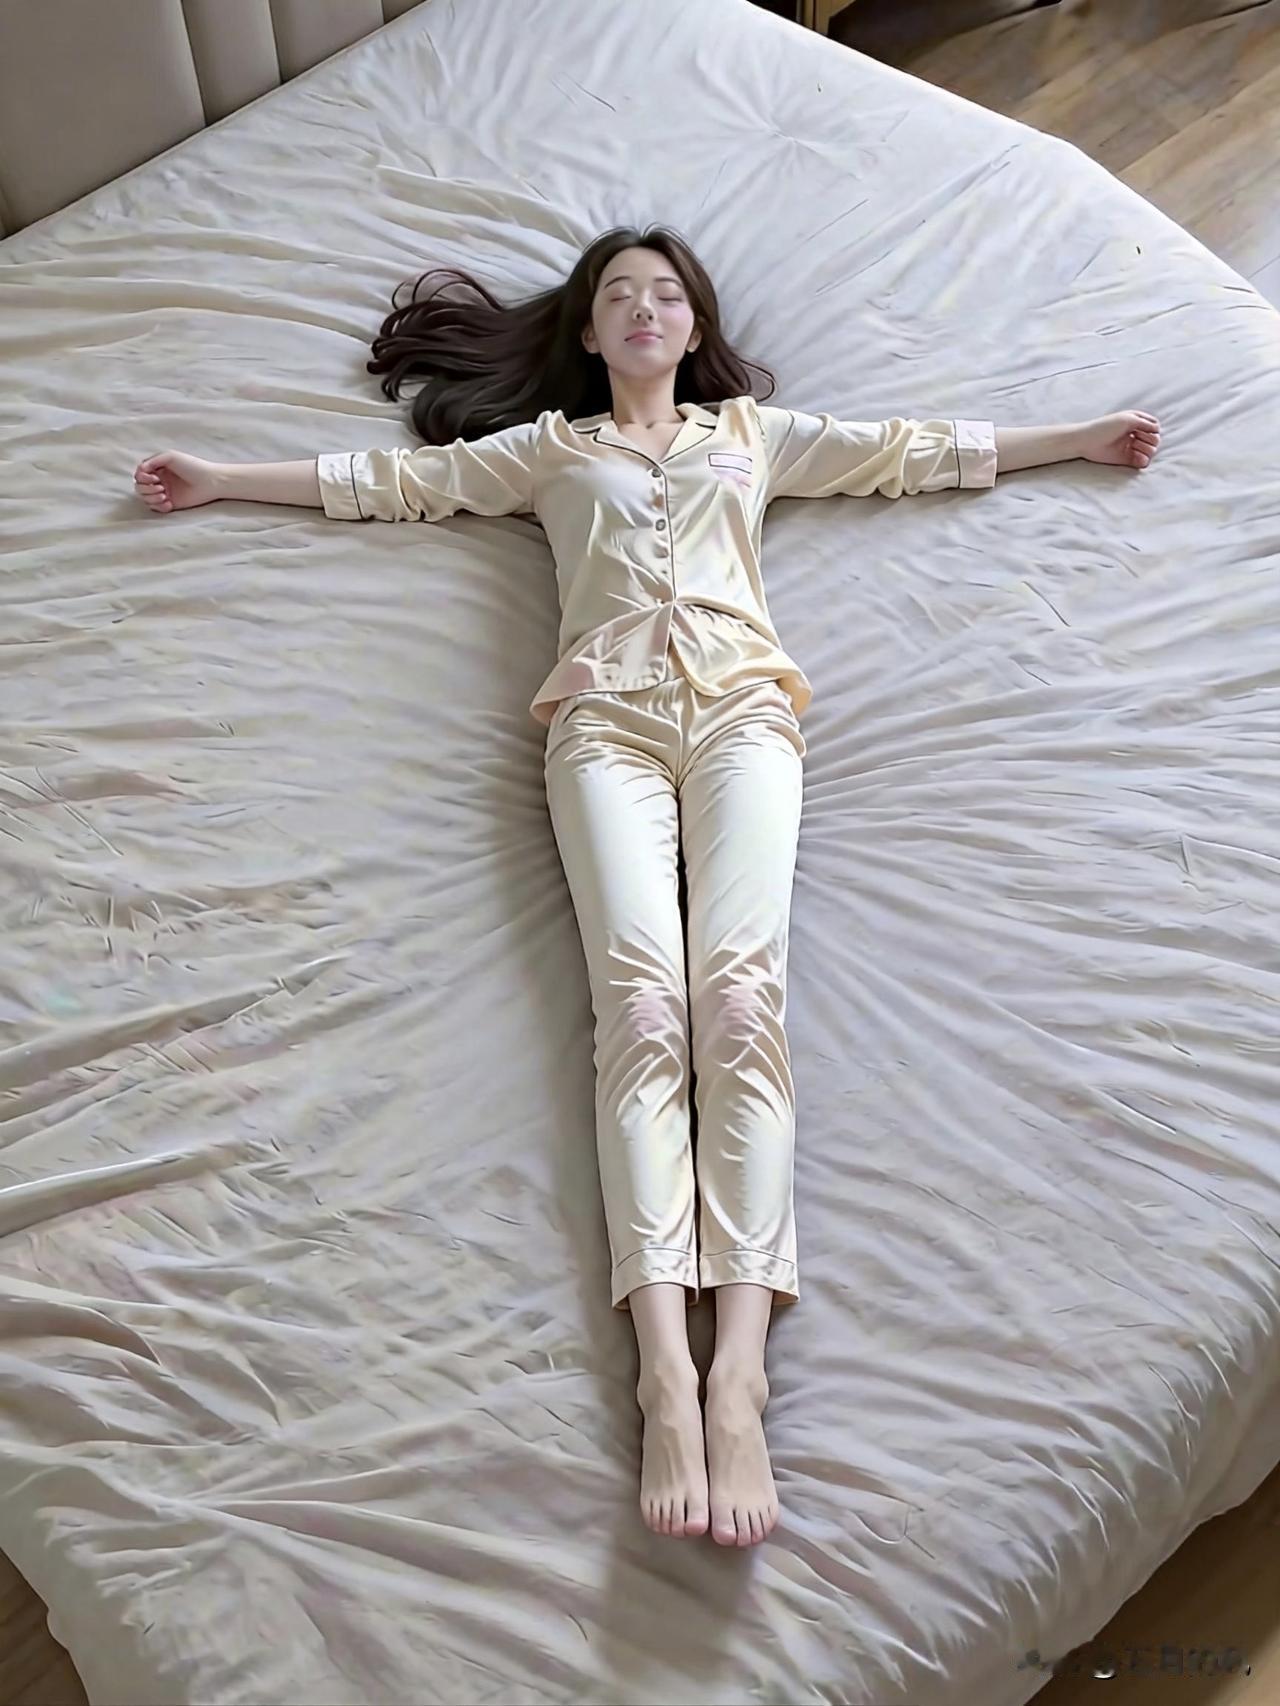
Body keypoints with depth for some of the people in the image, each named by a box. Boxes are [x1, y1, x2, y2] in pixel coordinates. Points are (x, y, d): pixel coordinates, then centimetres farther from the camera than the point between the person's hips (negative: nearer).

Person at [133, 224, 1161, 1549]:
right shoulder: (547, 447, 30)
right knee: (641, 1003, -25)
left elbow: (911, 452, 32)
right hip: (608, 720, 0)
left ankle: (739, 1373, -37)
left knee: (739, 995, -25)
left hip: (741, 705, 0)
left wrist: (1082, 436, 32)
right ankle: (666, 1372, -37)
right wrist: (218, 480, 29)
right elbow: (388, 480, 30)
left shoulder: (752, 431, 32)